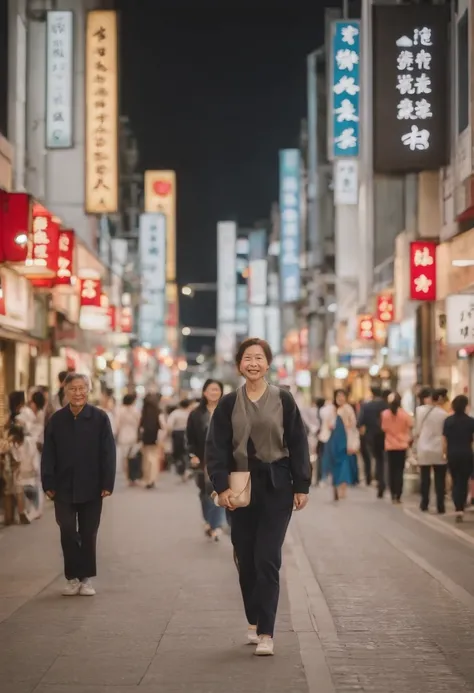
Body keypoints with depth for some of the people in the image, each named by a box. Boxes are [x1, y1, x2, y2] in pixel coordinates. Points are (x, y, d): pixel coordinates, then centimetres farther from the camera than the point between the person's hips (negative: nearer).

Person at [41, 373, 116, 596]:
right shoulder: (56, 419, 1)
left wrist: (107, 484, -9)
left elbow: (108, 453, -4)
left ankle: (87, 578, 19)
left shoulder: (100, 418, -5)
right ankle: (72, 578, 14)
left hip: (91, 488, -1)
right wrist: (48, 484, -3)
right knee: (68, 533, 2)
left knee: (89, 534, 8)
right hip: (64, 488, 1)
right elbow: (48, 454, 3)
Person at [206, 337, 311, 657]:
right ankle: (255, 622, 24)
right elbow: (216, 448, 1)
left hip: (276, 488, -2)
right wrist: (221, 486, -10)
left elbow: (298, 445, 1)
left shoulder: (283, 400, -1)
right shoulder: (229, 404, 3)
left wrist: (302, 487, -3)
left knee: (267, 560, -8)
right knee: (246, 559, 8)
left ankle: (266, 633, -7)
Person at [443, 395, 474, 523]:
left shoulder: (448, 421, -1)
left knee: (456, 482, 8)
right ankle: (461, 508, 4)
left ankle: (458, 509, -5)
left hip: (453, 455, 1)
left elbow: (444, 441, -1)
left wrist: (446, 454, 9)